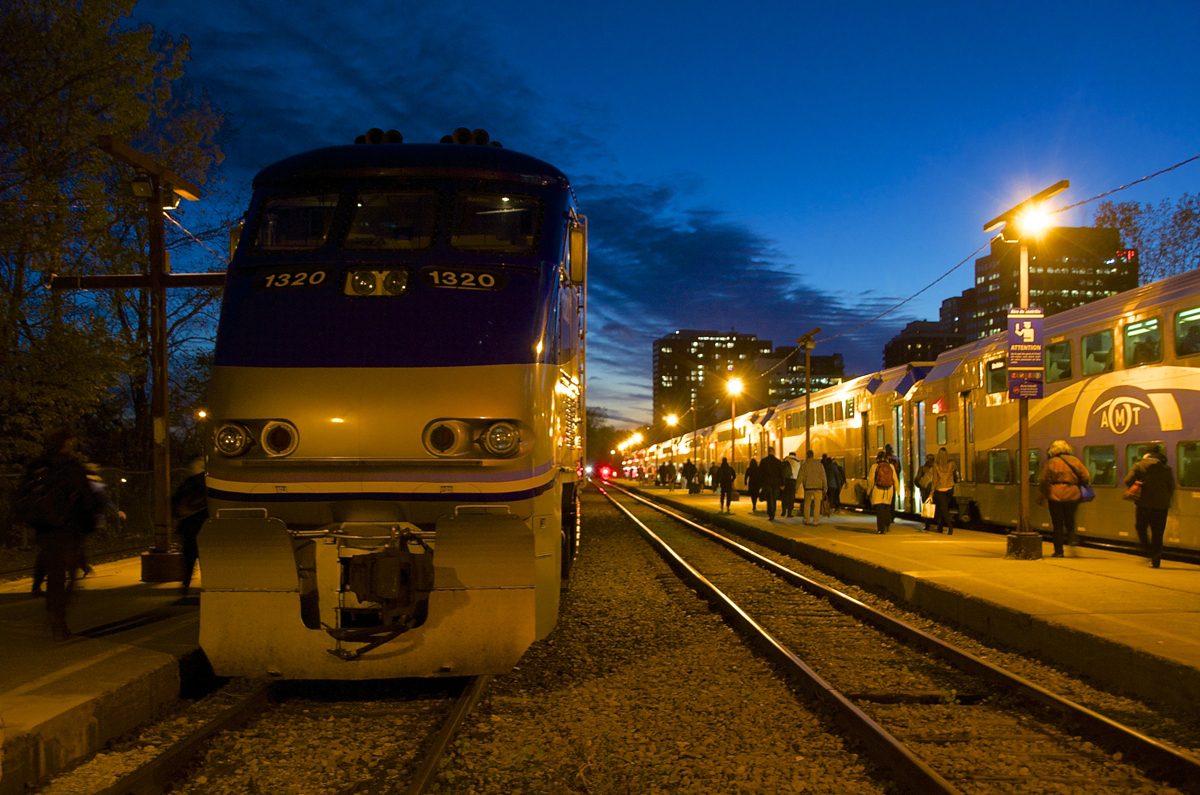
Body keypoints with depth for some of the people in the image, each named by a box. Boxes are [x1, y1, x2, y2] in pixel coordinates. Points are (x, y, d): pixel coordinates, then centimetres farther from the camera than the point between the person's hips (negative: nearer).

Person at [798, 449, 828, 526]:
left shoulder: (804, 465, 1)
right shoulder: (819, 464, 4)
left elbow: (800, 478, -1)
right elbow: (823, 477, 1)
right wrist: (825, 488, 4)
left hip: (808, 488, 0)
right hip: (818, 487, 0)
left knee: (807, 504, 16)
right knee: (817, 505, 3)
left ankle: (807, 520, 17)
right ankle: (815, 521, -3)